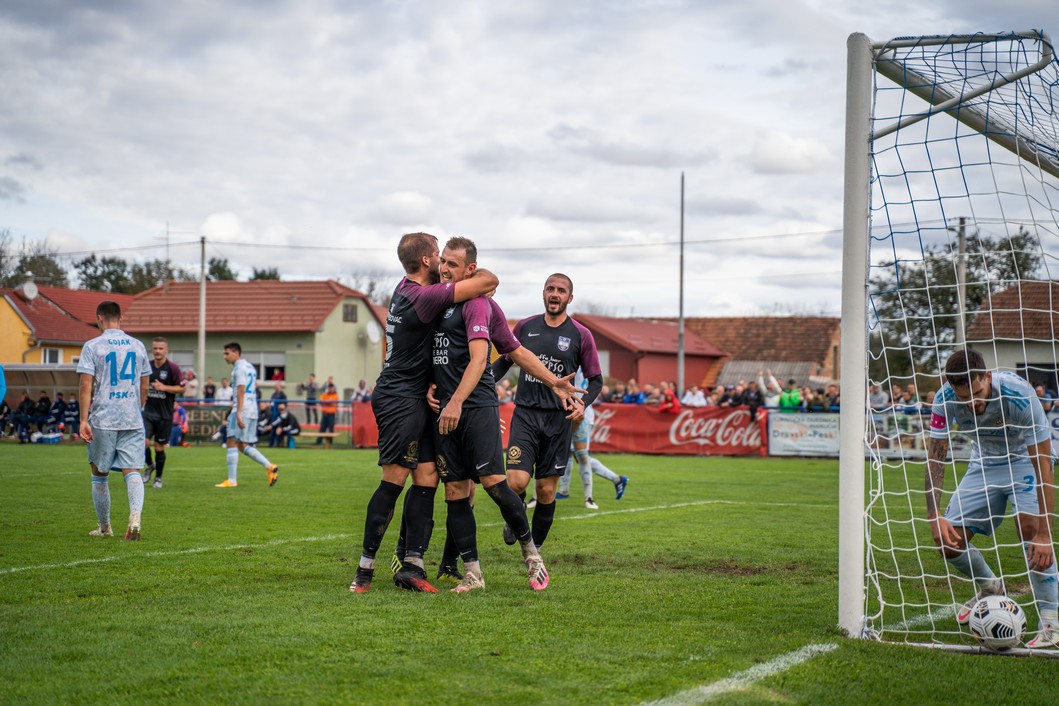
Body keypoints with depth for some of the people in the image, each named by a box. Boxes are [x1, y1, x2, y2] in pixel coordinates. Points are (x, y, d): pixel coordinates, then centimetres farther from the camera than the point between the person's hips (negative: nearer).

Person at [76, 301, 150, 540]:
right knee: (132, 471, -1)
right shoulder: (137, 346, 9)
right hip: (133, 421, 3)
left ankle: (105, 527, 21)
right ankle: (135, 515, -26)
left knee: (100, 474, 12)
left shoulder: (93, 346, -3)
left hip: (102, 420, -2)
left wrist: (84, 419, -10)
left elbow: (85, 385, -10)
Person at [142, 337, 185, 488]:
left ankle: (158, 478, 22)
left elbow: (182, 388, -6)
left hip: (165, 415, -2)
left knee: (159, 447, 3)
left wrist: (164, 387, -17)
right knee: (143, 442, -13)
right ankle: (150, 465, 18)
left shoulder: (172, 368, -7)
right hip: (148, 412, 3)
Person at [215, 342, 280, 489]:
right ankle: (270, 467, 0)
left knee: (232, 443, -6)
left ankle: (232, 480, -8)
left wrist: (238, 413, -22)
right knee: (243, 445, 12)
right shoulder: (250, 367, 21)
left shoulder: (239, 367, -8)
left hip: (242, 410, -9)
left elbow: (241, 390, -17)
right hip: (253, 411, 9)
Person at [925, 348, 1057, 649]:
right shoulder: (945, 399, -24)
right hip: (983, 463, 4)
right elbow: (935, 458, -15)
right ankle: (989, 587, 27)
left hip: (1024, 458, -4)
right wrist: (935, 516, -27)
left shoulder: (1019, 394, -35)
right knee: (949, 540, -4)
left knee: (1030, 526, -29)